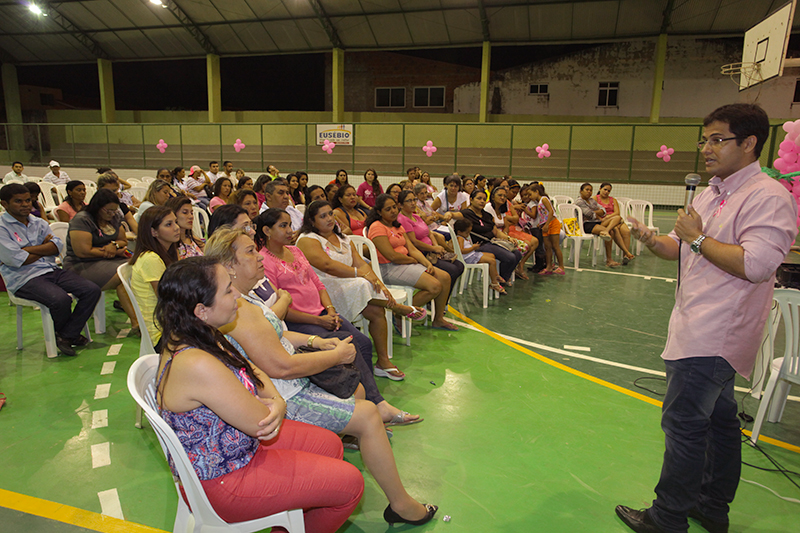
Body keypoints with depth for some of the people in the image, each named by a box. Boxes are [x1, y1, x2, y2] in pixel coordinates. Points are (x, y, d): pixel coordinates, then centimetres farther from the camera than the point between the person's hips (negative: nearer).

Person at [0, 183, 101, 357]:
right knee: (61, 300, -32)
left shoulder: (38, 223, 16)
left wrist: (27, 249, -12)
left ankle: (66, 336, -7)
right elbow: (16, 260, -14)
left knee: (92, 290, -12)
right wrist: (45, 247, 2)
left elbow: (58, 245, 1)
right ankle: (64, 333, 1)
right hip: (24, 279, -7)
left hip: (51, 270, 7)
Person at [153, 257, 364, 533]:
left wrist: (277, 401, -13)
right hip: (221, 481, -9)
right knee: (350, 482, -3)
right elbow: (260, 423, -28)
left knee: (330, 445, 18)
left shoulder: (197, 336, -5)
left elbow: (251, 371, 6)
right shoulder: (198, 365, -36)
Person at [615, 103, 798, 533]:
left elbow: (756, 264, -27)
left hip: (714, 335, -9)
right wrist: (652, 240, -1)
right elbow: (680, 250, 20)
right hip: (701, 332, 9)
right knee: (718, 418, 19)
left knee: (683, 424, -4)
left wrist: (697, 238, -17)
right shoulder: (708, 195, 14)